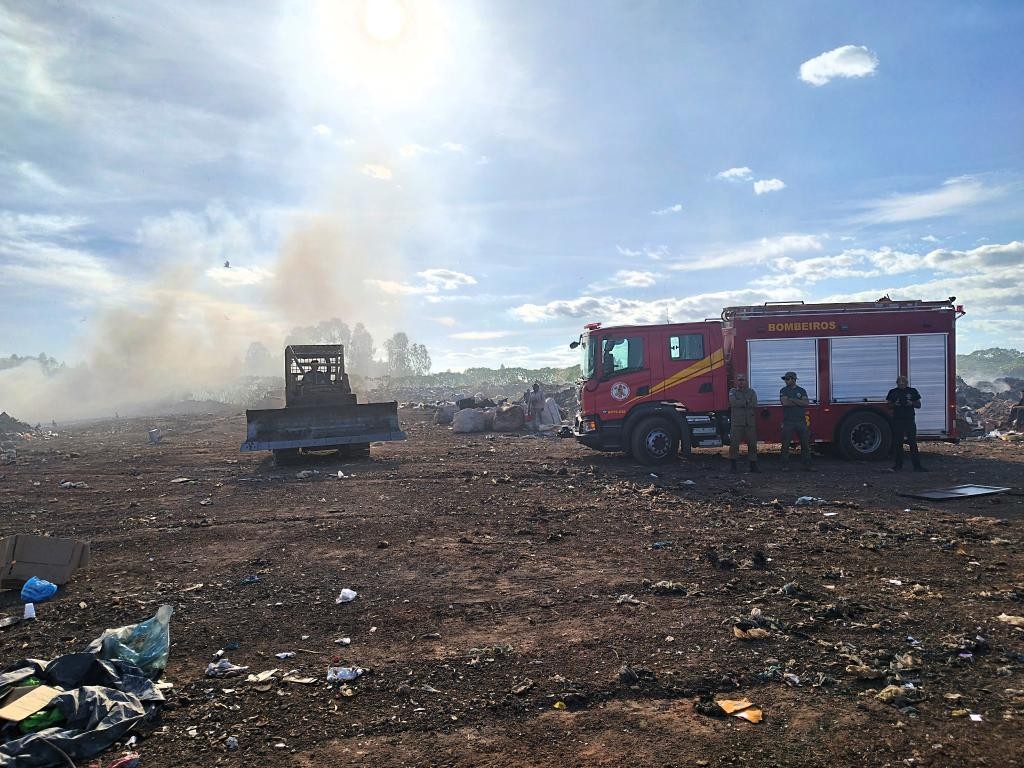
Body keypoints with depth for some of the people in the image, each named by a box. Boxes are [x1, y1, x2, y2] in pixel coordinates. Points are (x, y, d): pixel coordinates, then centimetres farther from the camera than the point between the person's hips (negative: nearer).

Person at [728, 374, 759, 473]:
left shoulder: (751, 392, 13)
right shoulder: (732, 391, 8)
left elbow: (754, 405, -3)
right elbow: (733, 402, -12)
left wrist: (741, 403, -7)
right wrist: (747, 403, -5)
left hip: (750, 423, 2)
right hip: (737, 423, -2)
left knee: (752, 444, 4)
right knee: (734, 444, -6)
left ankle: (753, 466, 12)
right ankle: (732, 466, 1)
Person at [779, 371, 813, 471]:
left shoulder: (802, 390, 10)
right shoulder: (783, 391, 5)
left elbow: (806, 403, -5)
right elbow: (785, 402, -13)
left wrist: (793, 400, -10)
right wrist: (800, 402, -5)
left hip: (801, 421, 2)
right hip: (788, 421, -2)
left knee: (805, 444, 3)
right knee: (785, 444, -3)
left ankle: (807, 465, 10)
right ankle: (785, 465, 4)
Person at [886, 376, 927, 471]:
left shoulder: (912, 391, 7)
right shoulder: (893, 392, 7)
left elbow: (918, 405, 10)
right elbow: (888, 404, 10)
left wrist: (911, 403, -10)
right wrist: (895, 404, -11)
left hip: (910, 420, 0)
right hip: (897, 420, 0)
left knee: (913, 443, -3)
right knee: (897, 443, 4)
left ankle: (917, 465, -2)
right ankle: (898, 464, 13)